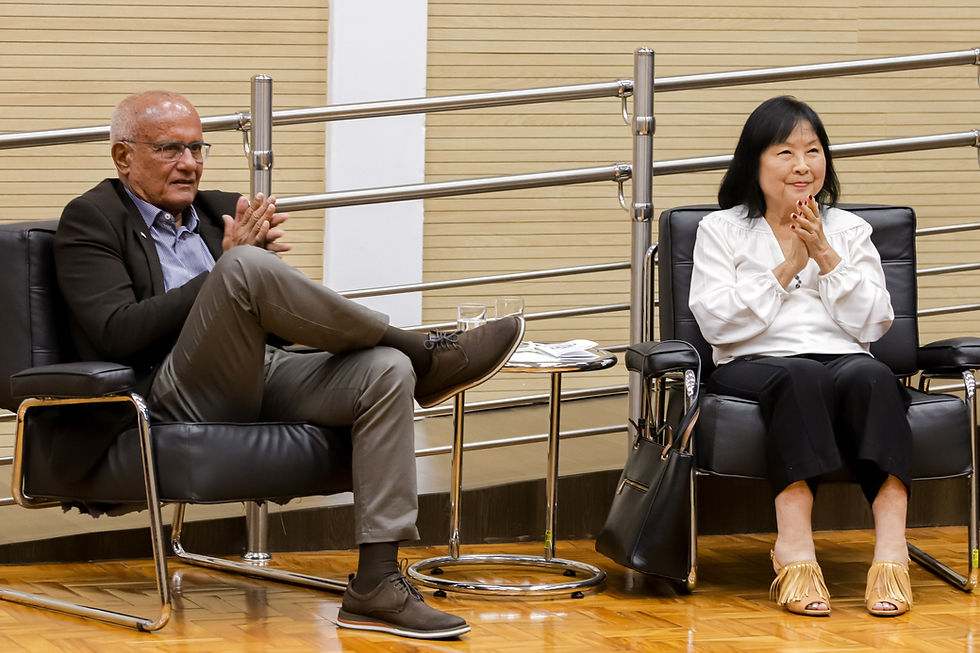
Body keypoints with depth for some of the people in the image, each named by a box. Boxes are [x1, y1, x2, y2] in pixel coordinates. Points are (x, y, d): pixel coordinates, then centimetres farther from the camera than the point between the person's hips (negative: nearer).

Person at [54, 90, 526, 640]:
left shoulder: (220, 210, 24)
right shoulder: (92, 220, 6)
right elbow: (117, 332, -10)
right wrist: (229, 268, -12)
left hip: (265, 378, 6)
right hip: (174, 397, -6)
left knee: (385, 371, -21)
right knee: (245, 267, -31)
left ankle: (377, 584, -29)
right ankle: (424, 352, -15)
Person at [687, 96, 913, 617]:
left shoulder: (848, 230, 20)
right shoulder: (721, 230, 14)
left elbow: (872, 325, 9)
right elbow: (716, 322, 0)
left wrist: (825, 256, -1)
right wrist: (787, 268, -3)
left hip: (843, 361, 2)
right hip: (754, 366, -2)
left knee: (870, 376, -35)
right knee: (798, 378, -38)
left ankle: (891, 540, -48)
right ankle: (794, 543, -50)